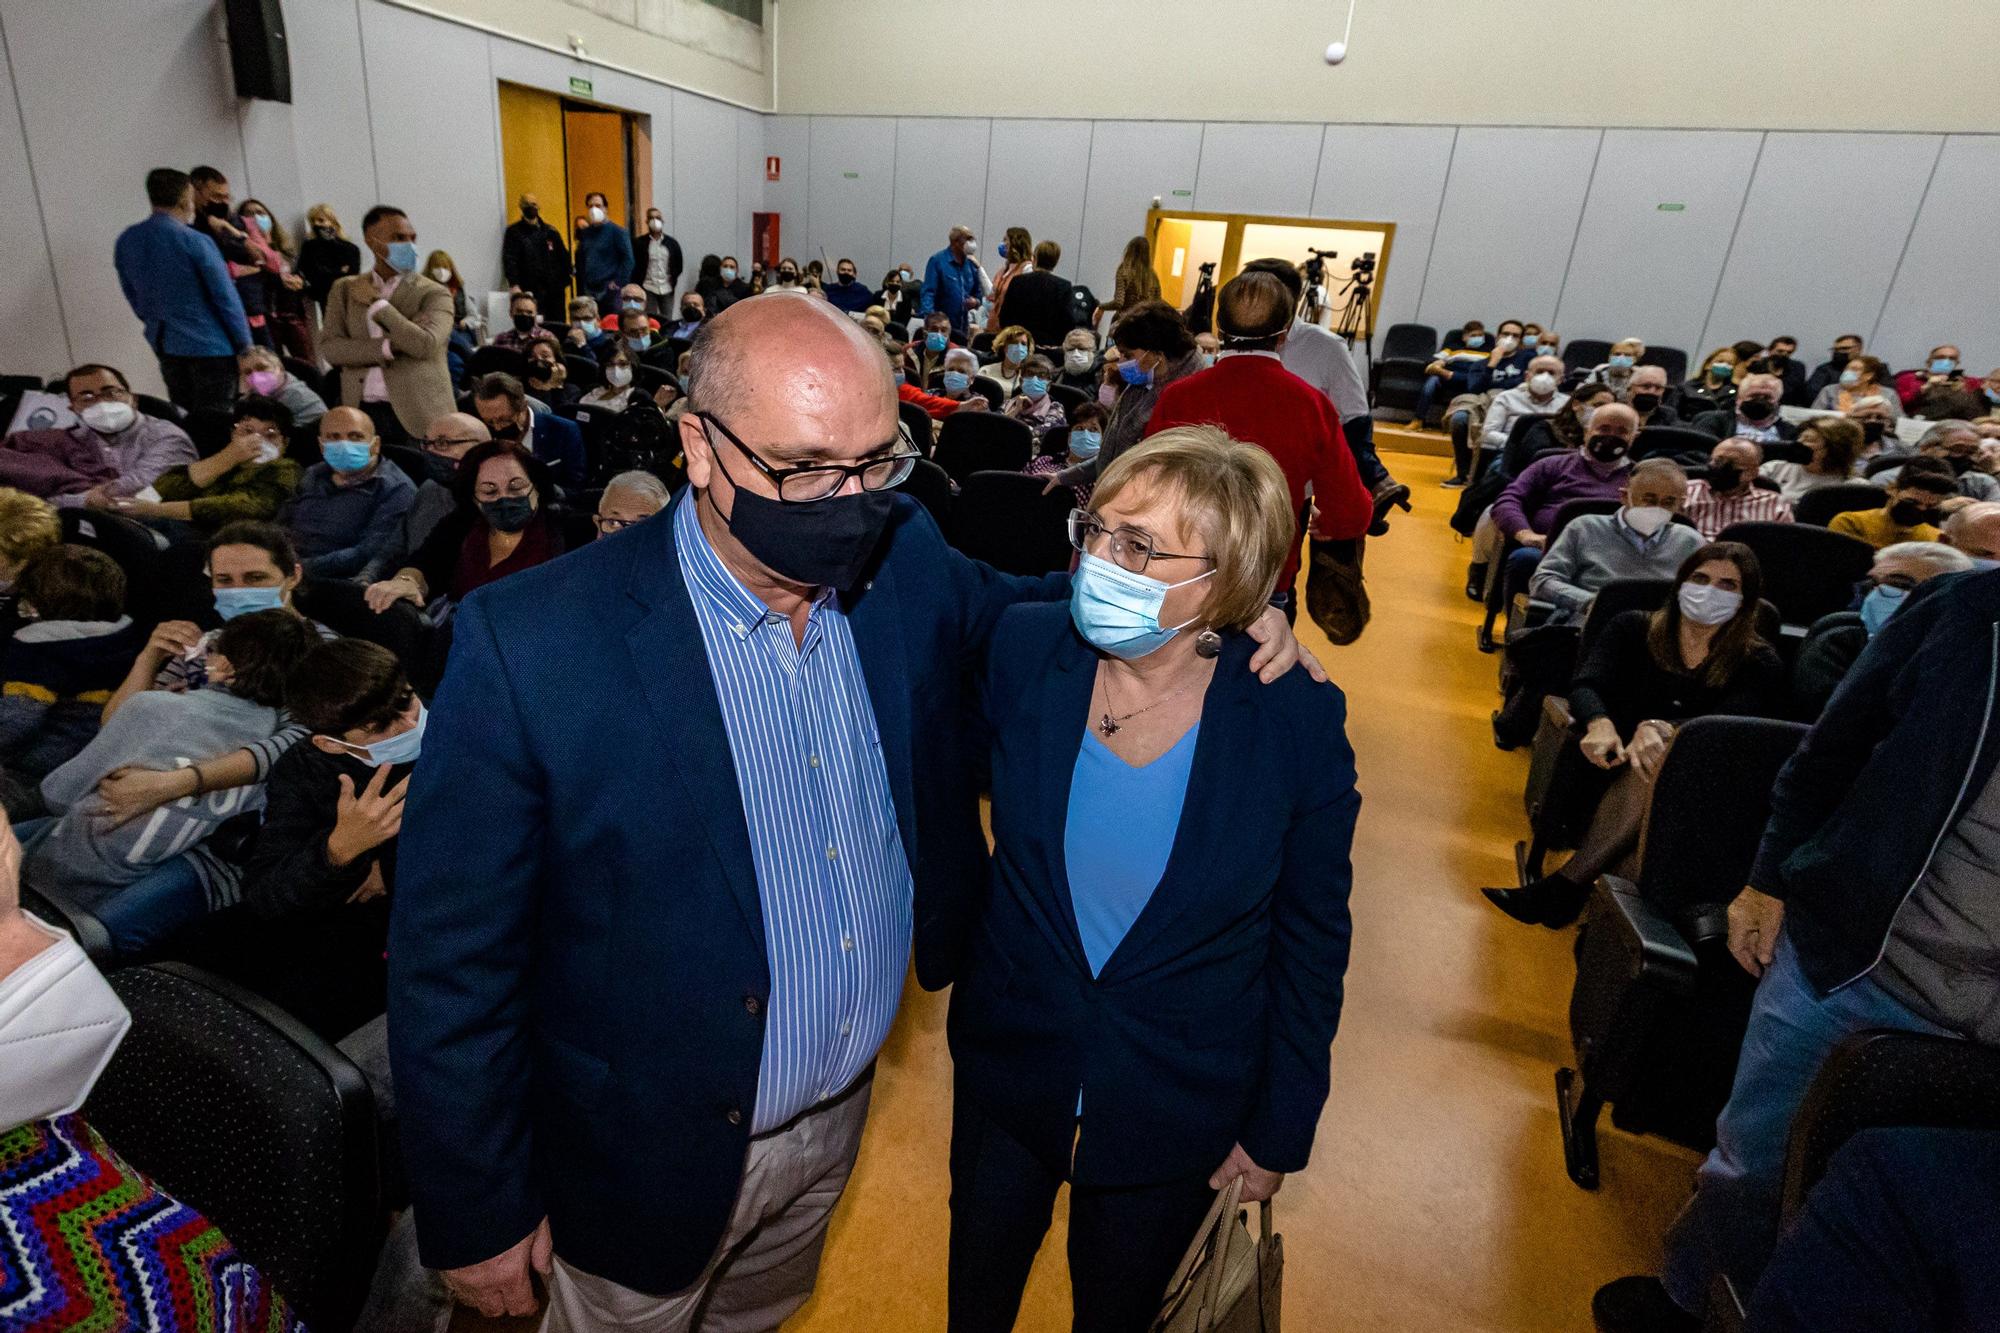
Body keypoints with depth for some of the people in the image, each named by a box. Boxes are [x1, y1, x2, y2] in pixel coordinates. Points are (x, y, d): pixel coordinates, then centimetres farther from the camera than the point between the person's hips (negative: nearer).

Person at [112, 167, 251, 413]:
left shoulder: (126, 241, 7)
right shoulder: (195, 241, -13)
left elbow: (132, 296, 15)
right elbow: (226, 298, -12)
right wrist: (245, 346, -3)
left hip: (164, 347, 7)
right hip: (209, 347, -7)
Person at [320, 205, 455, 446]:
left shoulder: (434, 293, 2)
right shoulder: (345, 289, 13)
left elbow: (424, 345, -15)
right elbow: (329, 347, 2)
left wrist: (377, 305, -6)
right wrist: (387, 347, -11)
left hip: (418, 415, -3)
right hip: (362, 413, 3)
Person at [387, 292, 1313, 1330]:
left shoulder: (907, 563, -13)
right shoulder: (529, 647, -28)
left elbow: (1001, 607, 8)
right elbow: (452, 959, -19)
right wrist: (477, 1215, -10)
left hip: (844, 1112, 5)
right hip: (654, 1161, -4)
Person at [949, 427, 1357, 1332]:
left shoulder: (1299, 722, -21)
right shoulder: (1023, 650, -18)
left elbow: (1312, 941, -9)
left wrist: (1279, 1130, -2)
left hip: (1176, 1113, -1)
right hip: (1006, 1071, 2)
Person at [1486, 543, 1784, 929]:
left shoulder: (1760, 663, 6)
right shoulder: (1633, 629, 10)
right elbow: (1586, 686, -6)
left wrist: (1663, 730, -35)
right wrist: (1601, 724, -30)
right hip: (1619, 775, 1)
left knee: (1663, 761, -34)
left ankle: (1563, 886, -36)